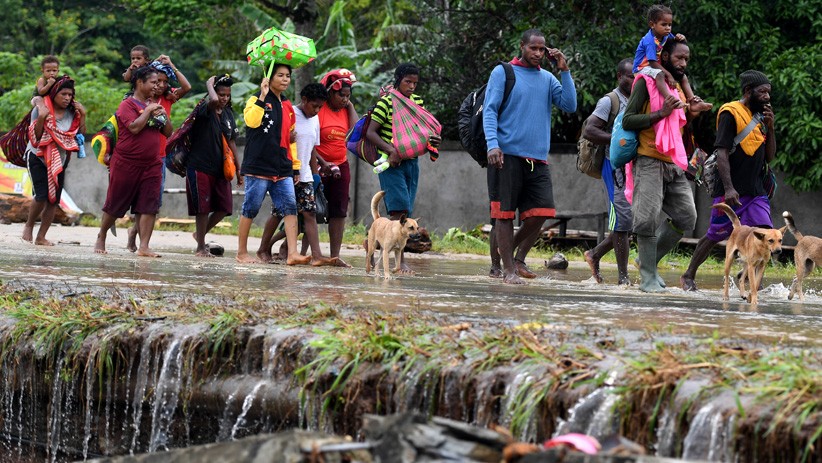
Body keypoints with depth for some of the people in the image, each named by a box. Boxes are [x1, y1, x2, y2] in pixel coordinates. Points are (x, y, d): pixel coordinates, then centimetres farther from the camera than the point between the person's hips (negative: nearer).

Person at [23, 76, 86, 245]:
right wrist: (41, 118, -27)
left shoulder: (72, 113, -1)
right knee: (42, 195, -18)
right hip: (38, 158, -4)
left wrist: (82, 116, -11)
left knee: (54, 199, -2)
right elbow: (35, 136, -13)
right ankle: (29, 225, 9)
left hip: (60, 160, 4)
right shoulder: (41, 109, -10)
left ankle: (41, 237, 6)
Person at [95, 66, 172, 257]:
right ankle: (101, 238, 24)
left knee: (149, 207, -6)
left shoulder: (154, 105, 15)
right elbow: (134, 127, -22)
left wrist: (163, 115, -1)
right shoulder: (128, 105, -7)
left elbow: (168, 132, 15)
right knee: (114, 205, 5)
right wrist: (148, 111, -14)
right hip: (126, 163, -5)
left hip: (151, 165, 5)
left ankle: (144, 246, -7)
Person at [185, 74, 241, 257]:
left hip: (220, 169, 7)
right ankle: (201, 247, 8)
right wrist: (209, 84, -17)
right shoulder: (204, 110, -11)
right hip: (200, 167, -7)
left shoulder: (228, 114, 11)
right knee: (203, 208, -3)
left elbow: (231, 142, 16)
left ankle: (201, 233, 27)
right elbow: (214, 101, -36)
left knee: (225, 208, 5)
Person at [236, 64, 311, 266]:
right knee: (251, 209, 1)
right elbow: (251, 120, -24)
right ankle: (242, 252, 11)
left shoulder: (287, 106, 17)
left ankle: (293, 253, -13)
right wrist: (262, 96, -25)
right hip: (259, 165, -6)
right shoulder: (257, 100, -3)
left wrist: (295, 164, 20)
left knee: (289, 207, -7)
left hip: (282, 169, 6)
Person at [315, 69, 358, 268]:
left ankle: (335, 255, 3)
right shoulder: (319, 110, -11)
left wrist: (350, 107, -5)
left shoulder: (346, 110, 8)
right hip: (318, 167, -6)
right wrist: (322, 163, -20)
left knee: (339, 211, 2)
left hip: (340, 167, 6)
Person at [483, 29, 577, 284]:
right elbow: (490, 110, -4)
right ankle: (508, 268, 0)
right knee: (504, 213, -3)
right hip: (507, 155, -4)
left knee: (541, 212, -4)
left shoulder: (548, 79, 15)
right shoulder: (502, 72, 2)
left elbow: (570, 105, 5)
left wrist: (564, 71, -1)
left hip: (538, 158, 4)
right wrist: (493, 144, -17)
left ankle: (518, 257, 14)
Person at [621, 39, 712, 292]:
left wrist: (691, 114, 5)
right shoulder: (647, 82, -5)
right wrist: (662, 113, -20)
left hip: (674, 164, 7)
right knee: (648, 219, -12)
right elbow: (627, 120, -12)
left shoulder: (680, 88, 18)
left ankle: (650, 260, 17)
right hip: (649, 161, -7)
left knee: (686, 217, 2)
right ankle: (648, 277, -4)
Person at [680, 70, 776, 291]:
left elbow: (770, 156, 17)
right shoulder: (731, 113, -9)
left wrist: (770, 127, 1)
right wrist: (728, 188, -24)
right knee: (715, 236, 2)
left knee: (763, 231, -11)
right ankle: (688, 276, 18)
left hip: (756, 190, 7)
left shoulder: (760, 116, 15)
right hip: (733, 191, -7)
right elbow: (722, 152, -16)